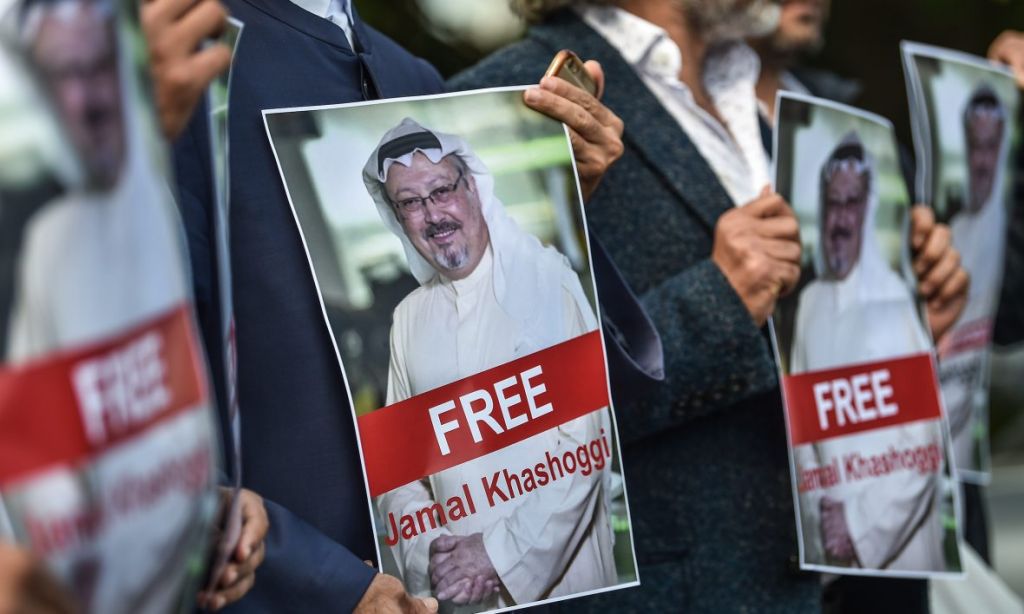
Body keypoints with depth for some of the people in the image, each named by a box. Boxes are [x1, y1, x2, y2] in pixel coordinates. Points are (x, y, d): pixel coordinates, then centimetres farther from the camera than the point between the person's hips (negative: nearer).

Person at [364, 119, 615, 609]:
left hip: (558, 560, -3)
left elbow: (583, 441, -14)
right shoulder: (409, 318, 5)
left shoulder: (544, 284, -9)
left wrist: (503, 549, -16)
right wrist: (429, 549, -9)